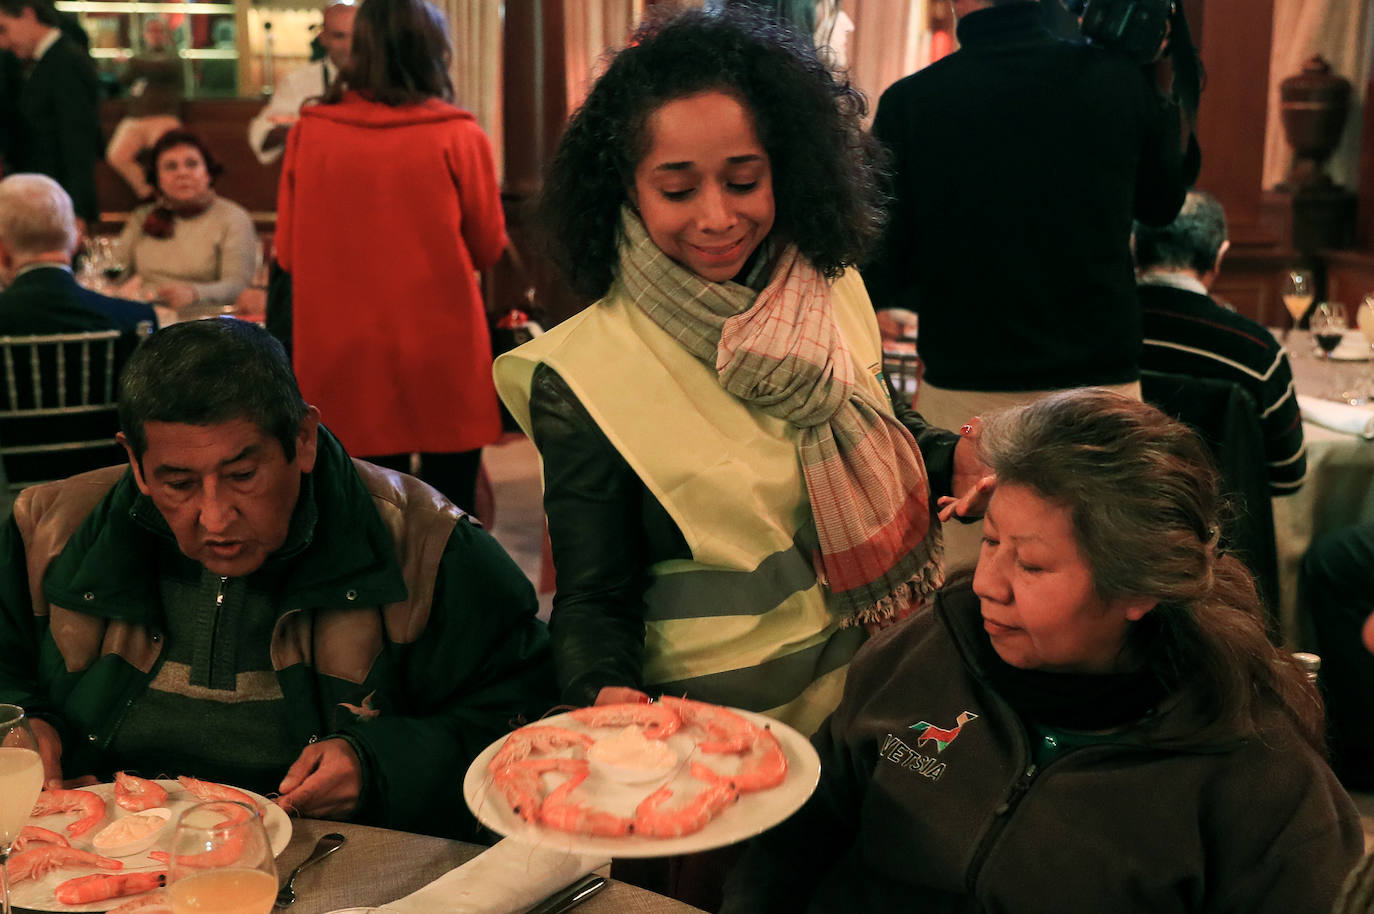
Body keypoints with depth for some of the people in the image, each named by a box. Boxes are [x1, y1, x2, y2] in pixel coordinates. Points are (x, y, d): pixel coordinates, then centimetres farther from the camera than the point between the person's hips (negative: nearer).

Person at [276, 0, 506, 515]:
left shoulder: (310, 132, -2)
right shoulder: (458, 137, -8)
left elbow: (289, 252, 6)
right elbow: (488, 247, 3)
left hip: (345, 357, 2)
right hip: (442, 355, -2)